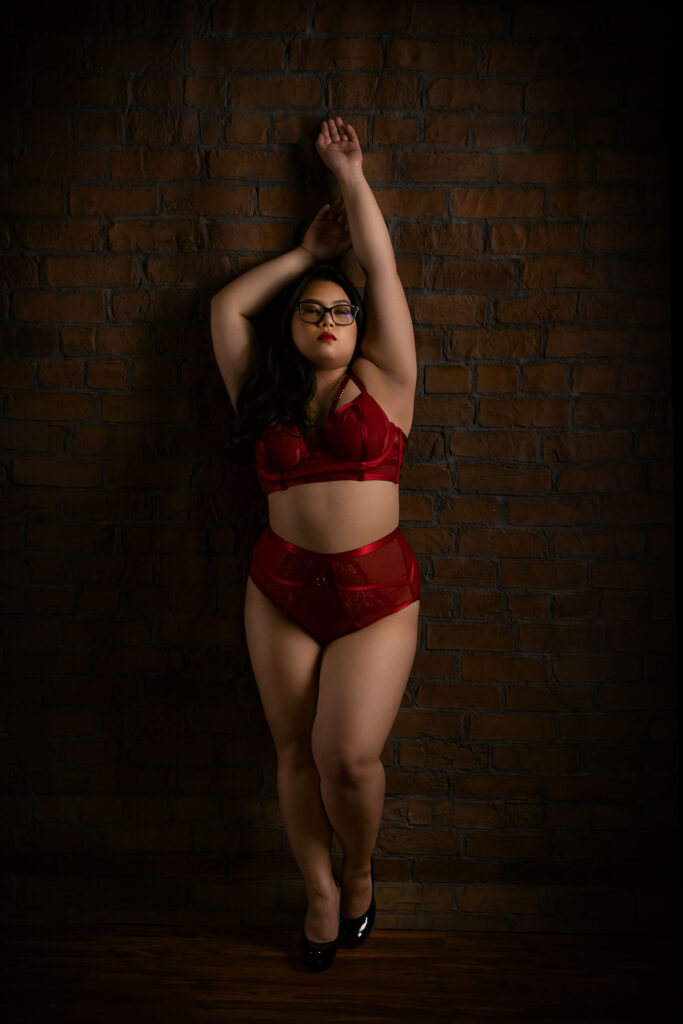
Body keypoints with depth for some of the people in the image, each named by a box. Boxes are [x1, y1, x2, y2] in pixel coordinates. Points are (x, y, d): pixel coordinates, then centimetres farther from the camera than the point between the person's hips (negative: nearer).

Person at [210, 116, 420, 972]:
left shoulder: (382, 381, 5)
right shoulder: (264, 395, 11)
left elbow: (384, 269, 7)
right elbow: (226, 305, 17)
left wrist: (350, 175, 19)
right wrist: (306, 252, 23)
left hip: (377, 591, -2)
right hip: (280, 588, 3)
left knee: (350, 756, -10)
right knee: (296, 750, 8)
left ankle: (360, 874, 21)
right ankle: (320, 889, 30)